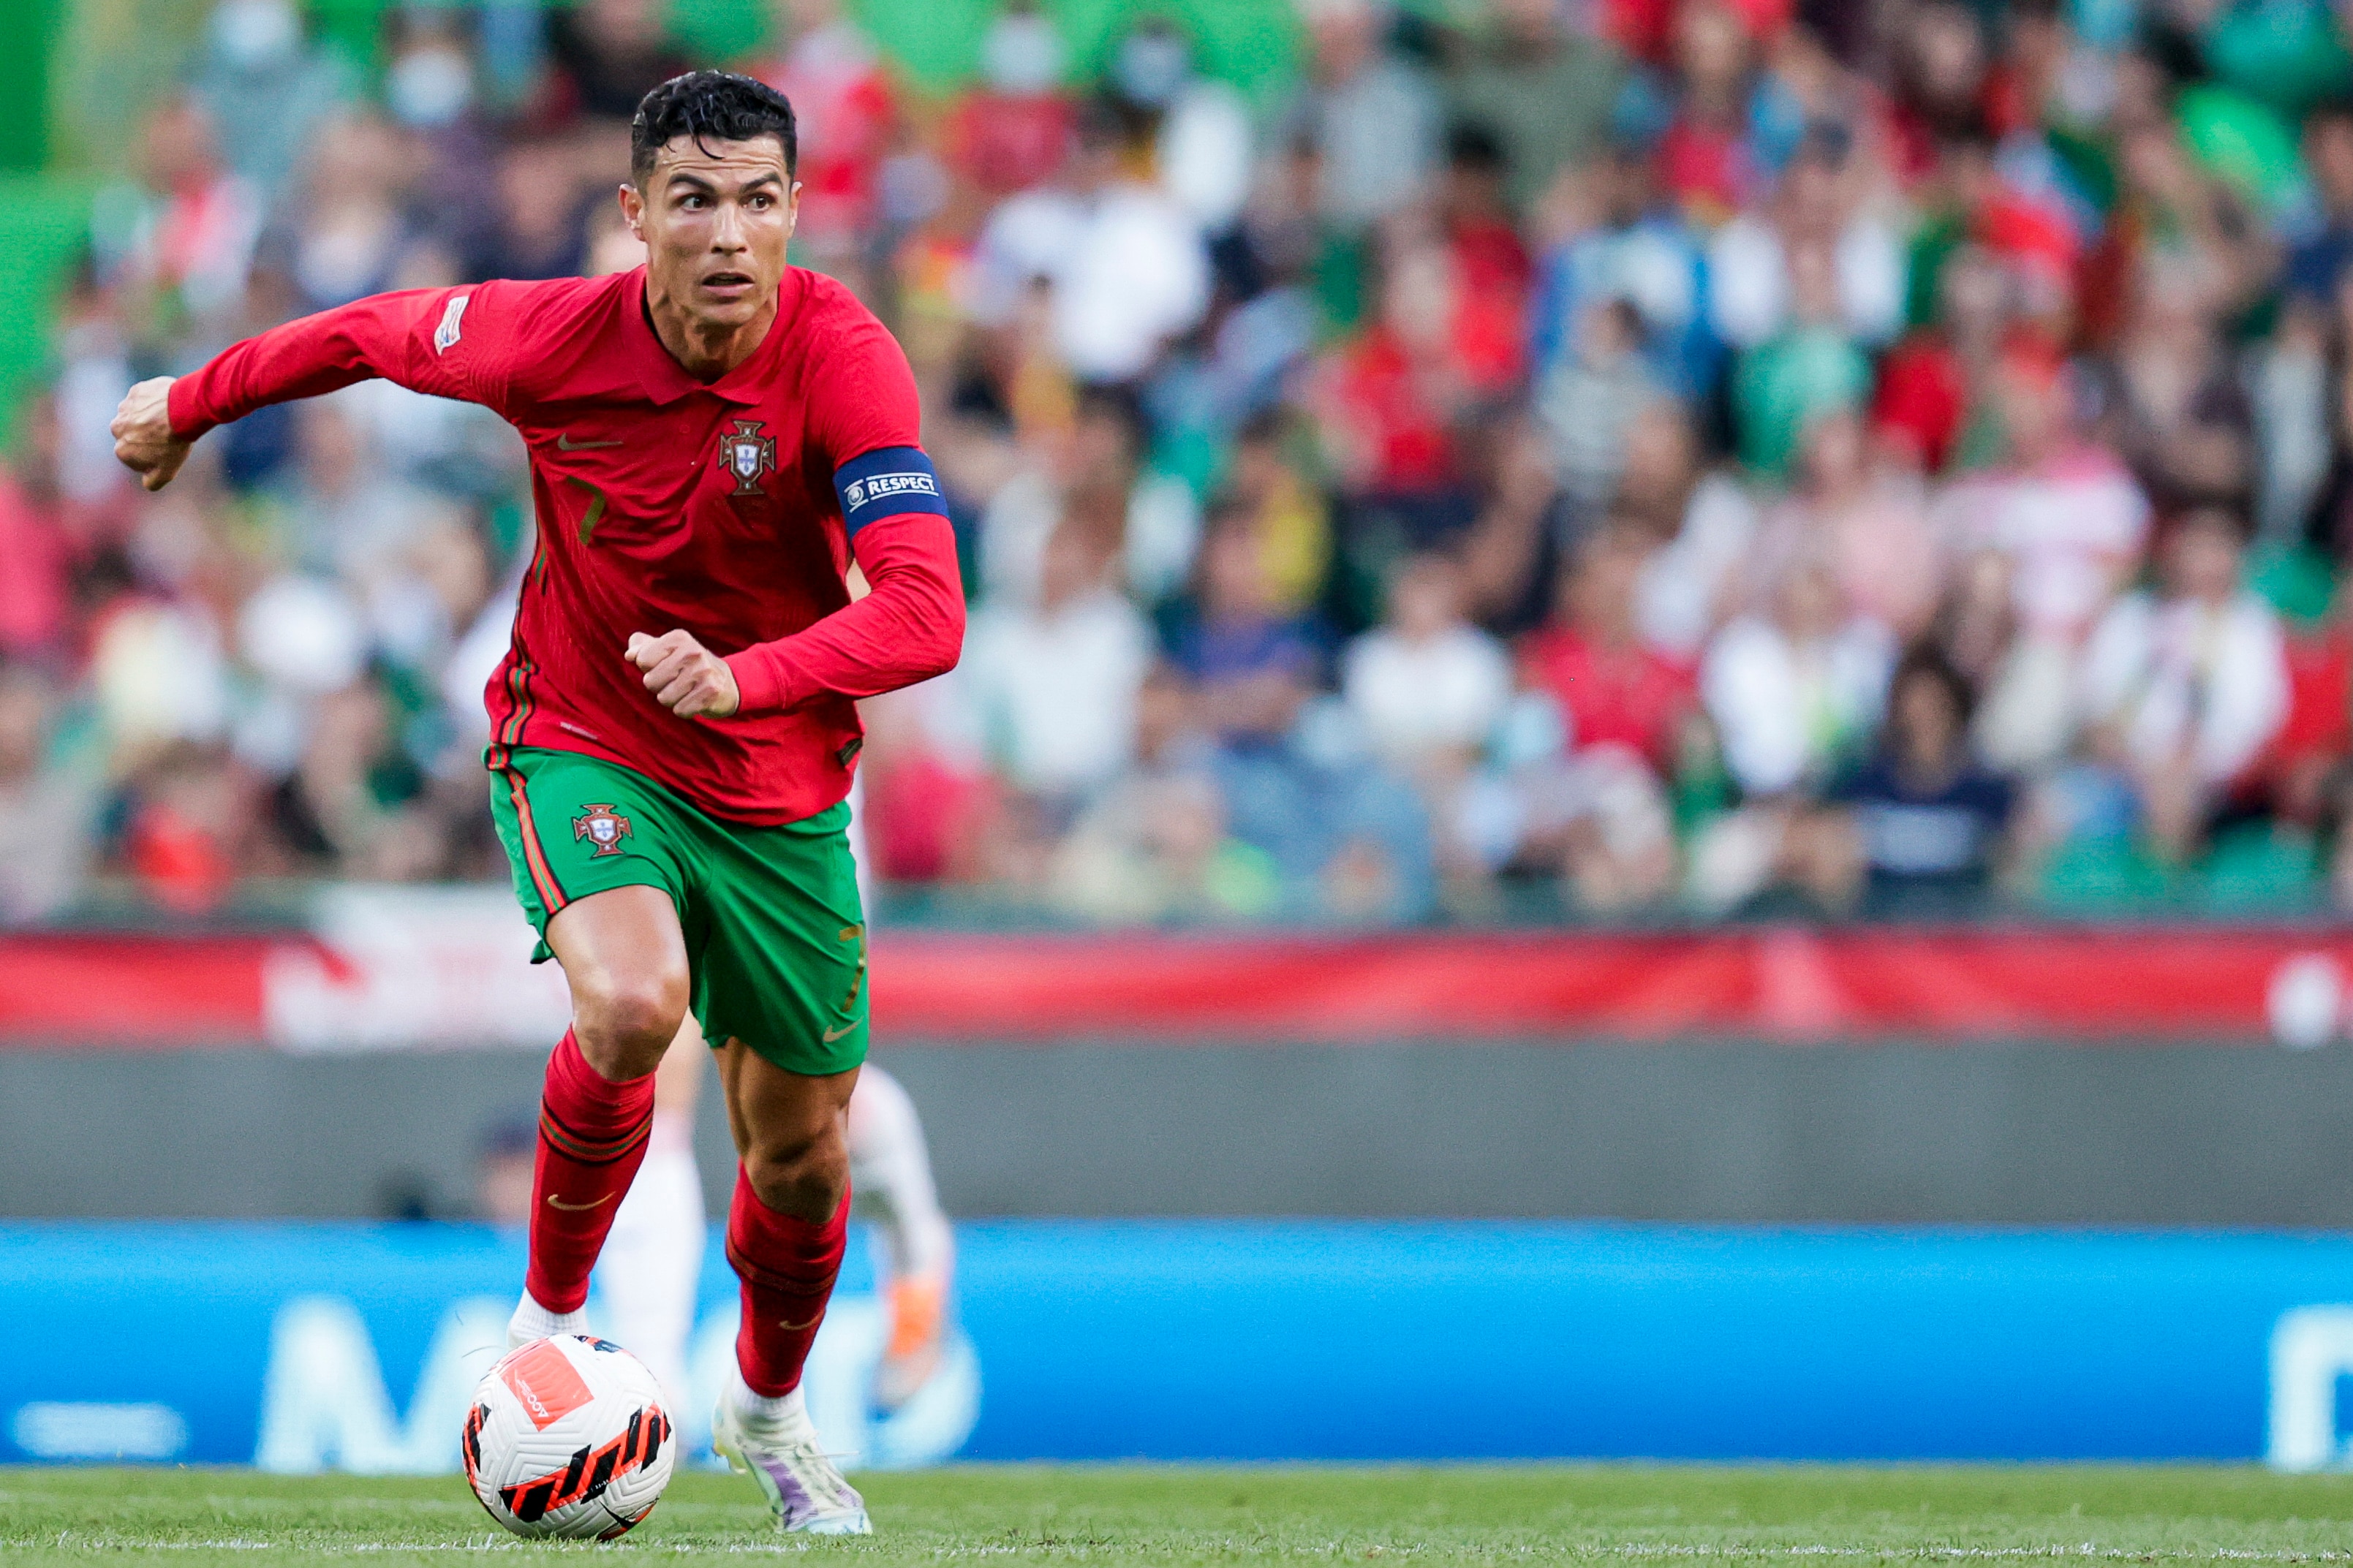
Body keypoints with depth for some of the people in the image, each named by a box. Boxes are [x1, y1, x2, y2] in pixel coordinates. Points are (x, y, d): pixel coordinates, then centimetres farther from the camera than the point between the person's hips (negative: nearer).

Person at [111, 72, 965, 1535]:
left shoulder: (843, 358, -24)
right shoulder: (554, 338, -19)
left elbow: (924, 616, -33)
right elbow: (376, 333, 3)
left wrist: (746, 676, -49)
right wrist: (192, 402, 17)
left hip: (780, 785, 1)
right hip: (584, 744, -1)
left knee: (801, 1146, 9)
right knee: (632, 1005, -31)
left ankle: (769, 1407, 40)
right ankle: (553, 1310, -5)